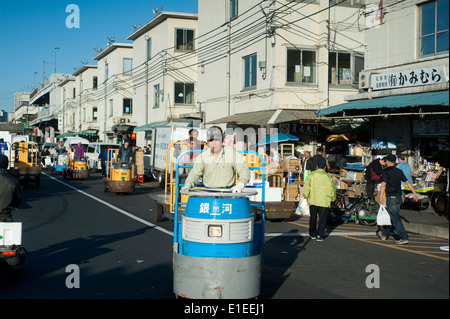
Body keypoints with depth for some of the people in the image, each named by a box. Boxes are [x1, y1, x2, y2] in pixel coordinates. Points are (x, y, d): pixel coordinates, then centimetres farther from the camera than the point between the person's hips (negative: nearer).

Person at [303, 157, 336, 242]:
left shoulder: (312, 175, -2)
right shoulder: (328, 177, 1)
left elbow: (306, 187, -11)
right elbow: (333, 189, 6)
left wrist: (306, 197, -6)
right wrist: (332, 199, 19)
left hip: (313, 200, 1)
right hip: (324, 202, -1)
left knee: (313, 218, 16)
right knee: (322, 219, 5)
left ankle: (312, 234, 26)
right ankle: (319, 235, -2)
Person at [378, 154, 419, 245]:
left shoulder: (386, 172, -10)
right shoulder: (399, 171, 9)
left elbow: (383, 185, -19)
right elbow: (408, 182, 7)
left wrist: (381, 197, -21)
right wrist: (415, 193, 9)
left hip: (391, 198, -7)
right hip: (399, 197, 7)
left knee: (396, 219, -6)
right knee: (393, 217, 17)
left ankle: (404, 238, -12)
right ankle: (385, 234, 31)